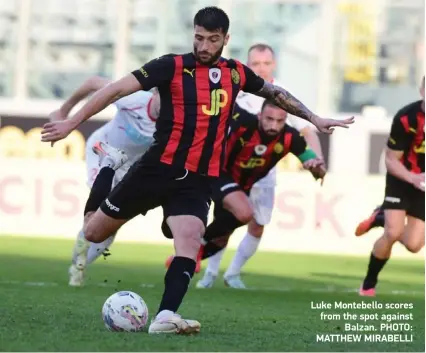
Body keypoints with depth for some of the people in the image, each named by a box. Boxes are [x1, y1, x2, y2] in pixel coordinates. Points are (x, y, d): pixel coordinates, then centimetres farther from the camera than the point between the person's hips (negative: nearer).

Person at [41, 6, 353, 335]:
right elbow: (118, 89, -11)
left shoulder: (236, 73, 8)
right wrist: (72, 123, -16)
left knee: (190, 240, -25)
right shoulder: (173, 66, -7)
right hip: (158, 168, -2)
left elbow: (276, 93, 27)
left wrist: (315, 119, 30)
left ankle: (166, 317, -32)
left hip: (198, 181, 2)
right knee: (94, 233, 6)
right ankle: (105, 181, 37)